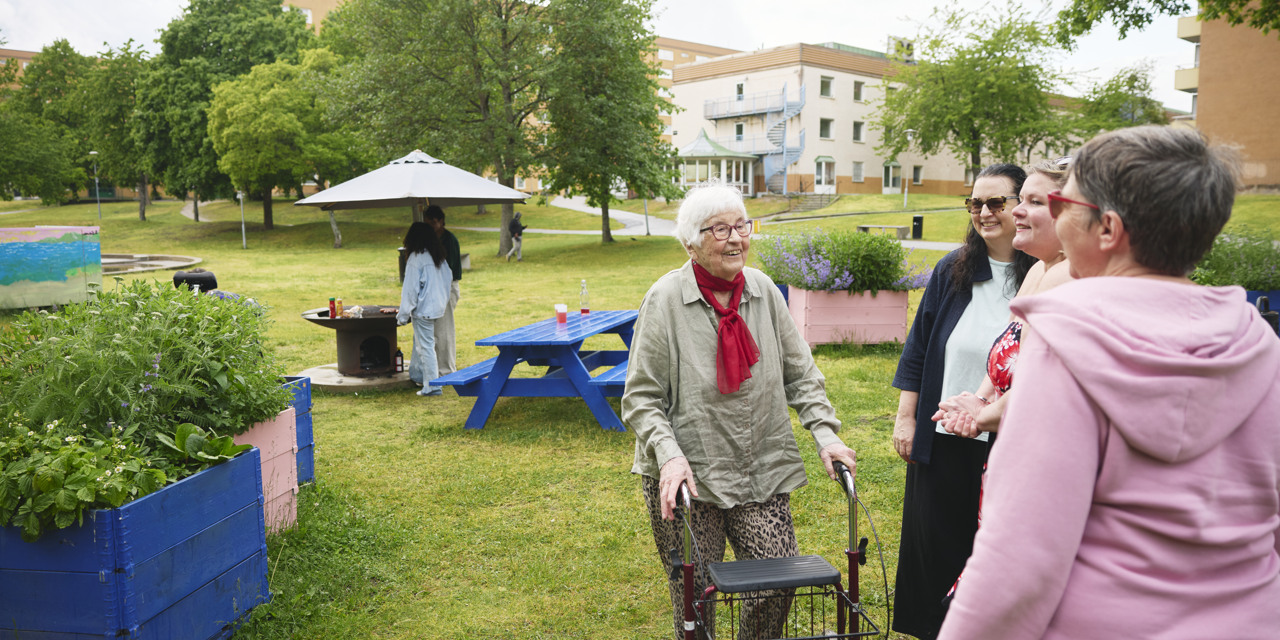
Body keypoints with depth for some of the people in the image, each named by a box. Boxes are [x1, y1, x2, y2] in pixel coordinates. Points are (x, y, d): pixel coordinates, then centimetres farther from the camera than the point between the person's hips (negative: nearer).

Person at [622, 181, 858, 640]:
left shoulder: (763, 290, 3)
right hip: (687, 476, -3)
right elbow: (641, 398, -8)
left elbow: (800, 374, 10)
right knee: (695, 600, 5)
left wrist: (825, 433, -2)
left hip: (762, 472, 4)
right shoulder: (665, 299, -9)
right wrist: (669, 455, -21)